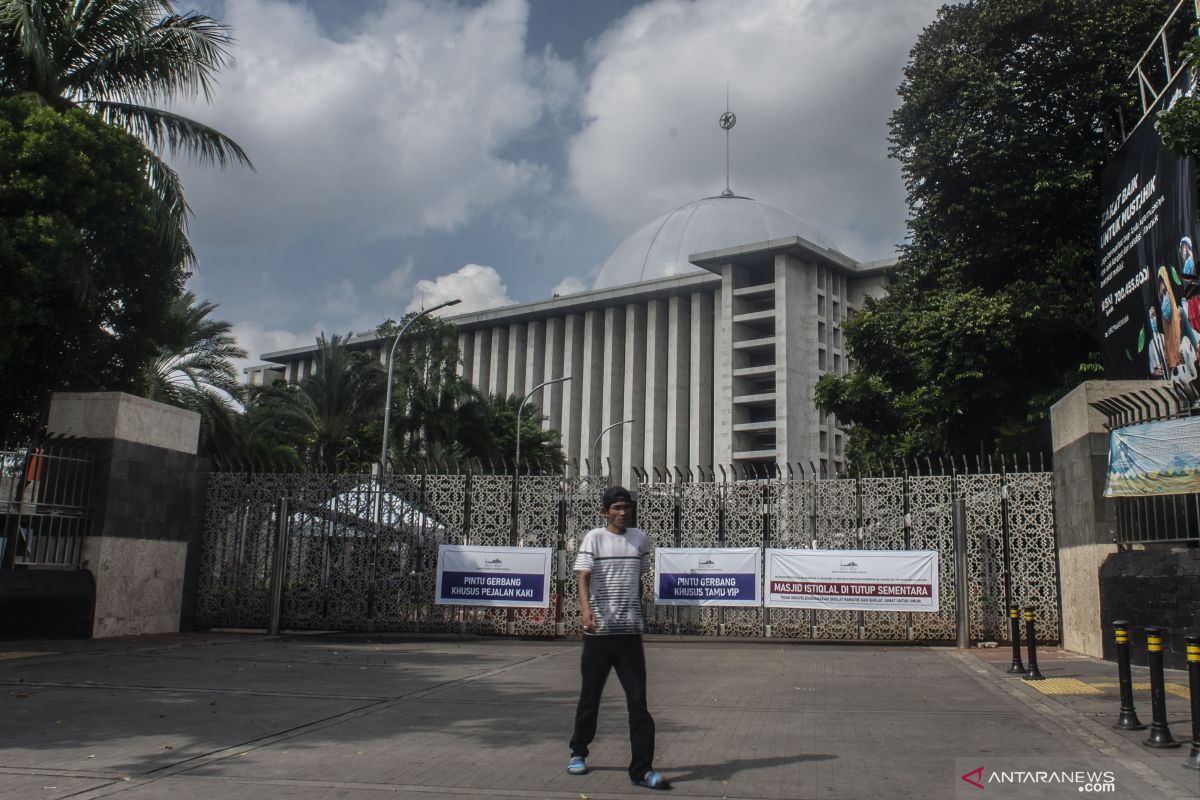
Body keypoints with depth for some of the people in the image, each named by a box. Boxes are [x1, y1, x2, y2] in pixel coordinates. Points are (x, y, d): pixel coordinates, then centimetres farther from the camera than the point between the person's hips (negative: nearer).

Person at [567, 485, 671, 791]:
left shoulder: (640, 538, 8)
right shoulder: (594, 538, -3)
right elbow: (583, 578, -13)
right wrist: (586, 610, -30)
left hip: (630, 631, 2)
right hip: (599, 631, -2)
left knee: (638, 700, -3)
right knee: (590, 696, 11)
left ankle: (641, 769, 0)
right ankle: (578, 753, 32)